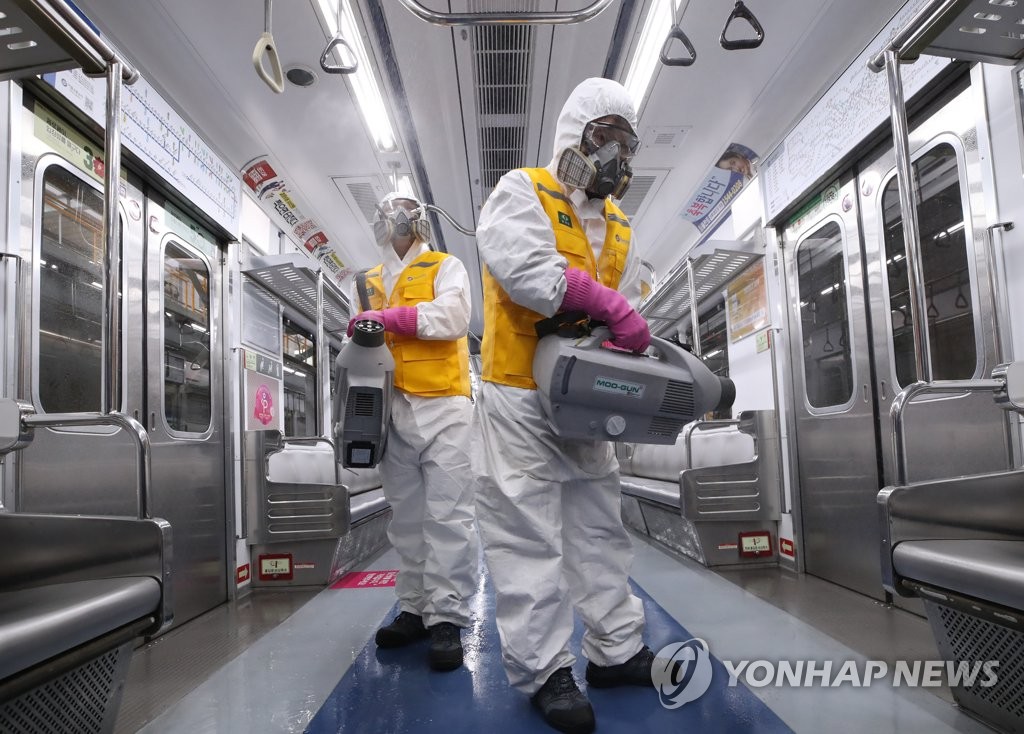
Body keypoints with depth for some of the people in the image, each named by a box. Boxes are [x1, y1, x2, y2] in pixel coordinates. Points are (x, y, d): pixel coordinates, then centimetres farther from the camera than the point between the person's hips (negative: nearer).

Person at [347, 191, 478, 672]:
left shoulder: (446, 267, 8)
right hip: (391, 410, 5)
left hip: (441, 406, -5)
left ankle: (447, 618, -3)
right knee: (406, 515, 8)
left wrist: (392, 317, -16)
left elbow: (454, 317, -10)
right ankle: (414, 609, 17)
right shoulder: (367, 283, 23)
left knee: (447, 514, -8)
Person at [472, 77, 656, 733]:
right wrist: (606, 304, -22)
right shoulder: (522, 193, -4)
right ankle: (544, 671, 10)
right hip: (519, 399, -7)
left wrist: (630, 349, -11)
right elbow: (525, 270, -22)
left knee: (599, 526, 13)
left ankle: (616, 650, 27)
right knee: (529, 534, -2)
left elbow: (627, 307, 10)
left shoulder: (618, 227, 16)